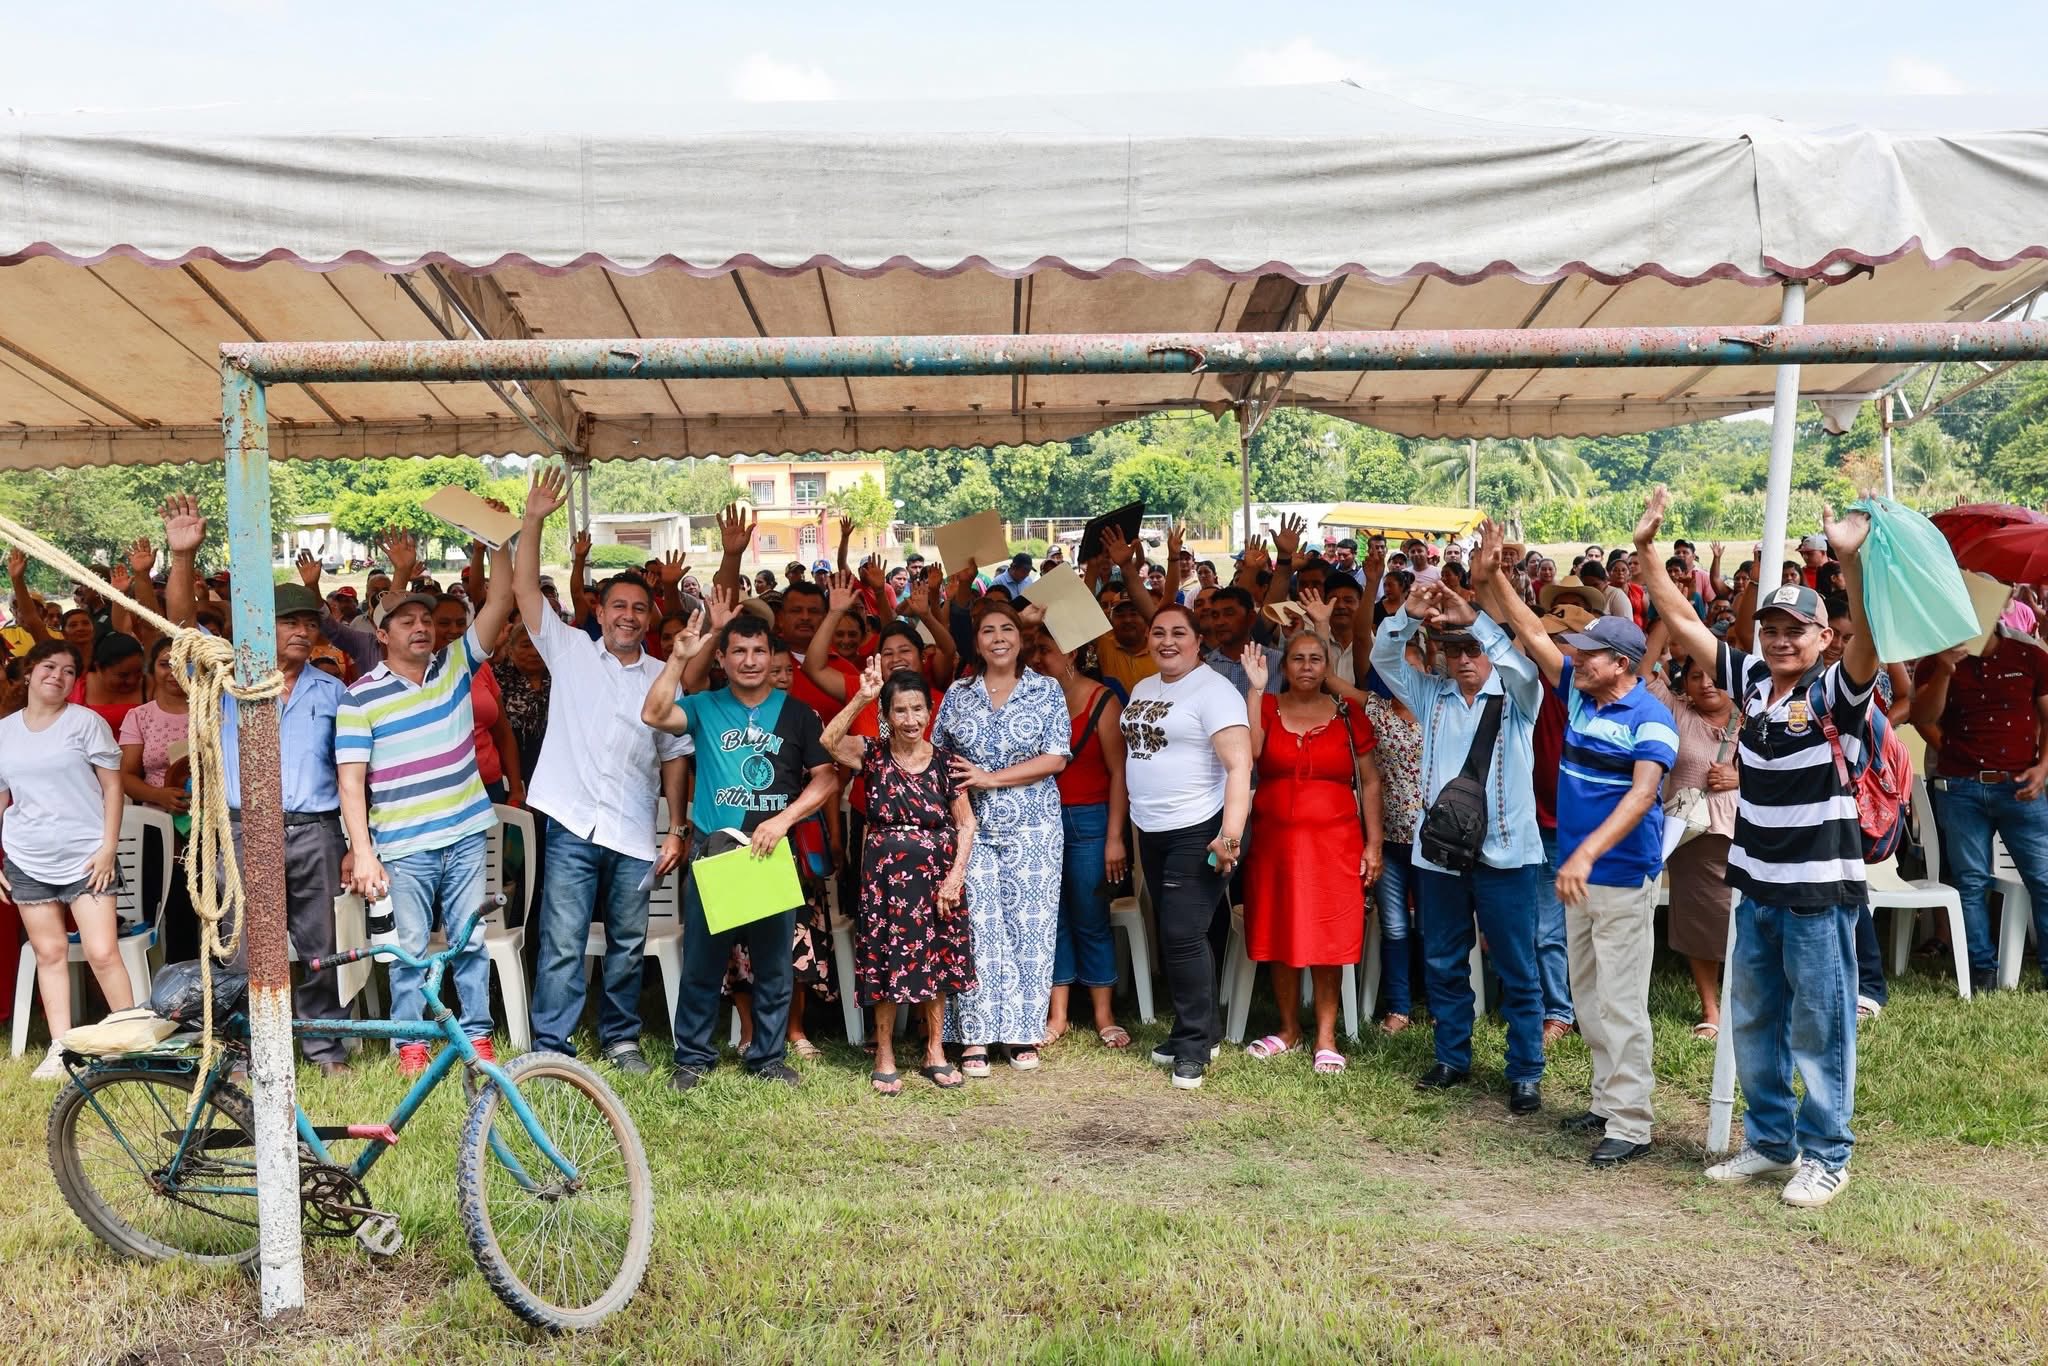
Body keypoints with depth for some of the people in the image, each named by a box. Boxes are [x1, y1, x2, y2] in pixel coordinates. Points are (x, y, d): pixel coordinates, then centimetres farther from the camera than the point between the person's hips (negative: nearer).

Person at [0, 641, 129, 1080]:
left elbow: (112, 787, -2)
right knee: (50, 953, 6)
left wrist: (108, 848, -9)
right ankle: (60, 1048, 12)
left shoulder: (86, 722, 0)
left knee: (102, 953, -8)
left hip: (85, 857, -3)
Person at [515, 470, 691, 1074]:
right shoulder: (569, 651, 5)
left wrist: (678, 829, 5)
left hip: (635, 835, 2)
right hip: (572, 826, -2)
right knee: (562, 945, -1)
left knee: (628, 947, 12)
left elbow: (674, 757, 10)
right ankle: (551, 1047, 8)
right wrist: (533, 521, -9)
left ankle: (621, 1039, 27)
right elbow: (524, 590, -1)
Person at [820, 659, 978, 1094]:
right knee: (888, 963, 2)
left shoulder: (943, 761, 2)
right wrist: (861, 697, -28)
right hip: (887, 874, -2)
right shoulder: (873, 755, -2)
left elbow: (966, 823, 3)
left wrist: (955, 876, -6)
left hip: (937, 874, 2)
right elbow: (829, 740, -23)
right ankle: (884, 1057, 16)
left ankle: (935, 1052, 22)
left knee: (937, 961, 8)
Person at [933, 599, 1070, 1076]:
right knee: (975, 926, -2)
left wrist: (990, 778, -12)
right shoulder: (957, 694, 8)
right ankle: (974, 1036, 5)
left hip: (1033, 828, -1)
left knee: (1028, 925, 1)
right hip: (972, 827, 1)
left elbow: (1055, 759, -7)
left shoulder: (1047, 690, 2)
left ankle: (1023, 1033, 11)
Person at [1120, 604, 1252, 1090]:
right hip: (1152, 831, 8)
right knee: (1172, 935, 13)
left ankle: (1195, 1043, 3)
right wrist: (1130, 823, 17)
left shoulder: (1213, 690, -12)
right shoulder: (1142, 689, 13)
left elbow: (1239, 765, -20)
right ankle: (1198, 1030, 26)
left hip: (1199, 831, -8)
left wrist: (1230, 833, -28)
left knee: (1183, 935, -10)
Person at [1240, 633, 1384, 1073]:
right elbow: (1247, 754, -15)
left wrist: (1373, 844, -1)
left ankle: (1326, 1038, 7)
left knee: (1326, 941, -1)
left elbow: (1369, 783, 5)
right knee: (1279, 938, 6)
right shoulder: (1266, 707, 4)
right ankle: (1290, 1029, 20)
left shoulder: (1348, 717, 4)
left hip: (1333, 843, -1)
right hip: (1274, 842, 1)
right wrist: (1256, 690, -17)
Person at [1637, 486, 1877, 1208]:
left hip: (1821, 888, -6)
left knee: (1819, 1028, 5)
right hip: (1756, 884, 6)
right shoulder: (1750, 679, 3)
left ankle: (1826, 1155, 20)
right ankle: (1770, 1140, 31)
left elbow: (1868, 639, -31)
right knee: (1752, 1022, 16)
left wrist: (1850, 558, -45)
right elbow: (1683, 622, 4)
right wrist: (1646, 547, -3)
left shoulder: (1835, 692, -12)